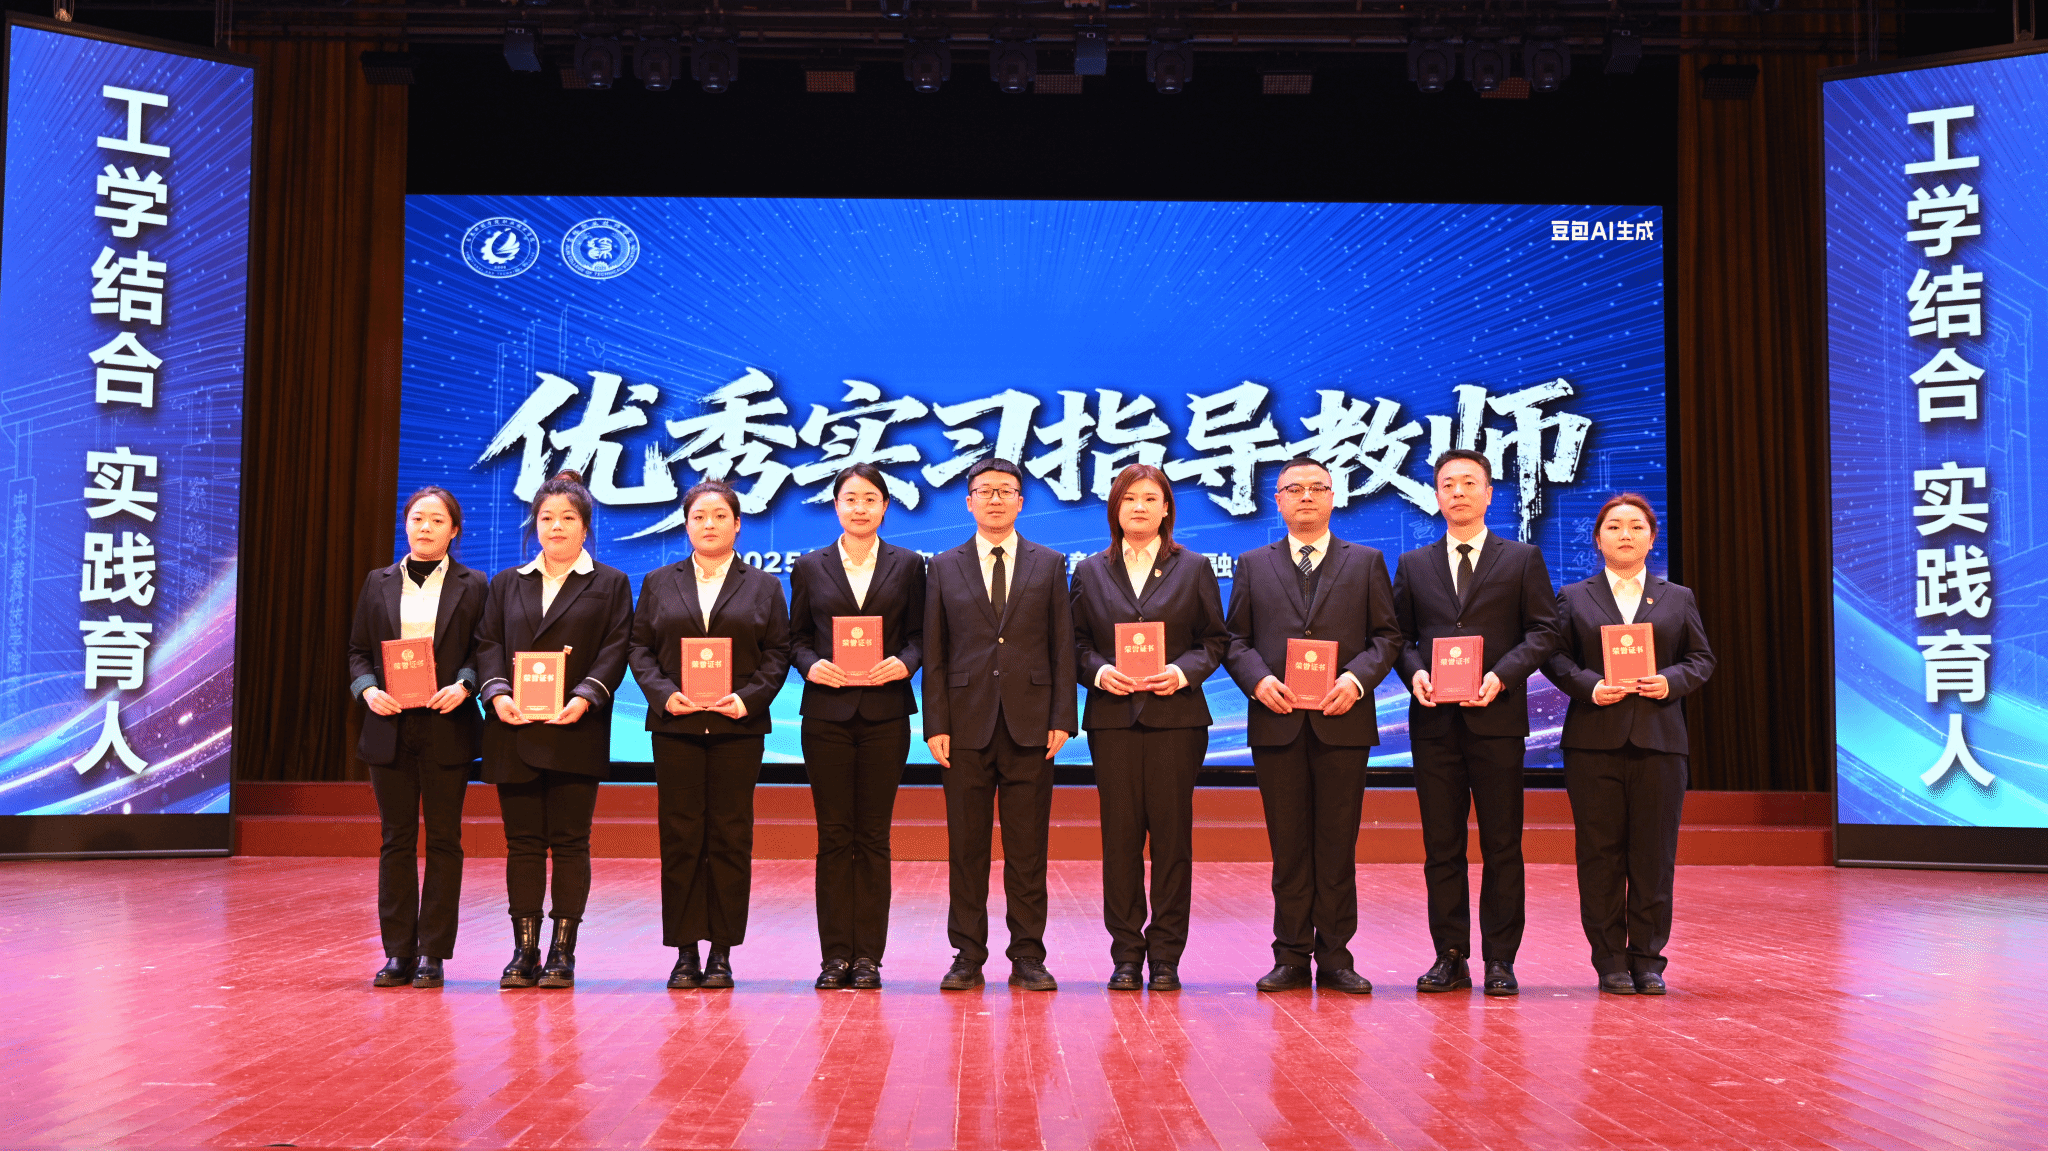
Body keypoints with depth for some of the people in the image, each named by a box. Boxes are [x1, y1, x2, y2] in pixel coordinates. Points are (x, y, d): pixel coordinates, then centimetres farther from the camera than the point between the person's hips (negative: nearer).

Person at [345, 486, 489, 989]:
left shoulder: (472, 586, 5)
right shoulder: (378, 583, 11)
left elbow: (484, 650, 2)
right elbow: (358, 651, 11)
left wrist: (463, 686, -16)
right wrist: (368, 689, -8)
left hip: (447, 727, -2)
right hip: (390, 726, 2)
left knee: (443, 840, 2)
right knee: (396, 840, 6)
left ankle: (433, 952, 9)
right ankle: (398, 952, 13)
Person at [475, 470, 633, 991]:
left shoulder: (610, 584, 9)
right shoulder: (507, 583, 18)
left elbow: (615, 650, -2)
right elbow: (488, 643, 9)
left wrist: (584, 697, -17)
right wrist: (497, 693, -10)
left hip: (575, 732, -3)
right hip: (514, 730, 3)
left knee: (569, 841, -1)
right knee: (522, 841, 4)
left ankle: (563, 951, 5)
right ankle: (524, 950, 10)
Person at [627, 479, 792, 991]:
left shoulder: (764, 587, 10)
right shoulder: (658, 583, 14)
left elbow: (777, 654, 4)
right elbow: (640, 648, 8)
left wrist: (748, 698, -12)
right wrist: (663, 694, -9)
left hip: (737, 727, -1)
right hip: (676, 726, 1)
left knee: (730, 838, 0)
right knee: (680, 838, 0)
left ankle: (722, 952, 7)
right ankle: (684, 952, 7)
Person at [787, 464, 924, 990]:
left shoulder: (907, 565, 8)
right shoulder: (810, 567, 9)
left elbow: (918, 635, 8)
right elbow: (797, 637, 11)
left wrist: (903, 663, -12)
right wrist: (811, 665, -9)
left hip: (884, 712, 0)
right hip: (827, 712, 0)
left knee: (873, 837, 2)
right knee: (834, 835, 1)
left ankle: (867, 954, 8)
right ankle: (835, 954, 8)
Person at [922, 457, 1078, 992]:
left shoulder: (1049, 564, 9)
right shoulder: (944, 567, 9)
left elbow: (1062, 647, 6)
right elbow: (934, 653, 6)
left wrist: (1061, 719, -3)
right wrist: (936, 724, -2)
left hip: (1029, 725, 0)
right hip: (968, 723, 0)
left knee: (1028, 849, 3)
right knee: (966, 848, 4)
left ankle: (1028, 957, 11)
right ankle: (968, 956, 13)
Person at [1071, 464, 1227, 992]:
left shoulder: (1194, 569, 9)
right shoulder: (1090, 572, 12)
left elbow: (1215, 640, 7)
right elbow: (1077, 643, 9)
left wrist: (1184, 671, -11)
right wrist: (1098, 671, -10)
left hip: (1176, 716, -1)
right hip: (1113, 718, 1)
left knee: (1172, 834, -1)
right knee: (1120, 835, 0)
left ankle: (1166, 954, 7)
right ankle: (1126, 953, 9)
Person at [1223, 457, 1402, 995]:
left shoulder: (1366, 562, 11)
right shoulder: (1253, 565, 13)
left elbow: (1387, 636, 6)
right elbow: (1235, 639, 9)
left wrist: (1357, 678, -11)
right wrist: (1258, 679, -10)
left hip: (1342, 720, 0)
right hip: (1277, 721, 1)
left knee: (1338, 845, 2)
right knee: (1288, 845, 4)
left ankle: (1335, 956, 10)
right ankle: (1291, 957, 10)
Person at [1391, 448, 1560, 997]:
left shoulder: (1523, 559, 8)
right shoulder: (1413, 565, 14)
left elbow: (1544, 631, 2)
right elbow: (1399, 636, 12)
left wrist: (1501, 675, -13)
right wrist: (1414, 672, -9)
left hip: (1496, 717, -2)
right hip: (1434, 721, 2)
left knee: (1502, 845, 1)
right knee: (1441, 846, 4)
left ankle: (1500, 960, 9)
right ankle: (1450, 958, 11)